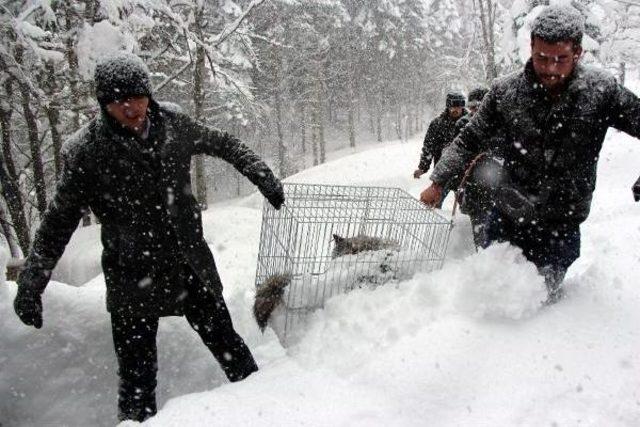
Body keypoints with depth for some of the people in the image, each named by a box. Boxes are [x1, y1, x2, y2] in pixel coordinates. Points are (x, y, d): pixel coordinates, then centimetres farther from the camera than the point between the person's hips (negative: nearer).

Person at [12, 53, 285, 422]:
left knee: (225, 340, 16)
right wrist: (31, 285, -7)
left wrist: (264, 178, 12)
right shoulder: (88, 153, -13)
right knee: (138, 376, 4)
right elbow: (58, 223, -5)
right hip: (135, 277, -3)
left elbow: (224, 144, 12)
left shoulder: (173, 126, -5)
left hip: (192, 264, 3)